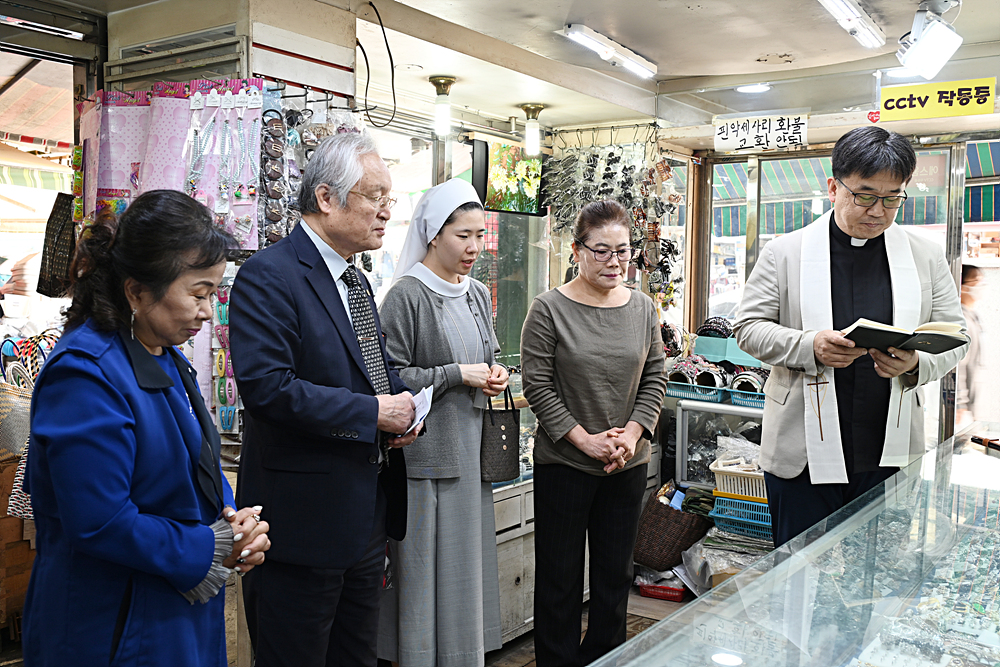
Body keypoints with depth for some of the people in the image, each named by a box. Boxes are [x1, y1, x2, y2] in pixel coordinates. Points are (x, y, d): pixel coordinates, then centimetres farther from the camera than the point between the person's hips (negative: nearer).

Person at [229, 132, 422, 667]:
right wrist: (372, 412, -21)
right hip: (304, 518, -9)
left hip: (366, 514, 9)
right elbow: (266, 385, -27)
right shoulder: (268, 276, -16)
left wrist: (401, 408, 2)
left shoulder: (355, 279, 14)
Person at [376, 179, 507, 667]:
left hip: (471, 447, 7)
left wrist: (494, 375, 2)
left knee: (468, 562, 14)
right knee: (426, 568, 1)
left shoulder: (478, 294, 12)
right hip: (426, 451, -7)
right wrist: (457, 375, -16)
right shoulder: (406, 296, -11)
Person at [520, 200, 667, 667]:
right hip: (563, 463, -4)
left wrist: (632, 433, -7)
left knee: (615, 573, 14)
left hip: (628, 465, 4)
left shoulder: (643, 309, 5)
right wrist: (584, 439, -15)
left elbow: (654, 378, 7)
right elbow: (537, 386, -10)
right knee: (560, 575, 7)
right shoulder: (549, 309, -8)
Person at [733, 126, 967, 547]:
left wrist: (916, 364, -14)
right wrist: (809, 346, -20)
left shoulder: (927, 256, 6)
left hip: (890, 456, 2)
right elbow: (748, 327, -1)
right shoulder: (784, 252, -1)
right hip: (803, 454, -2)